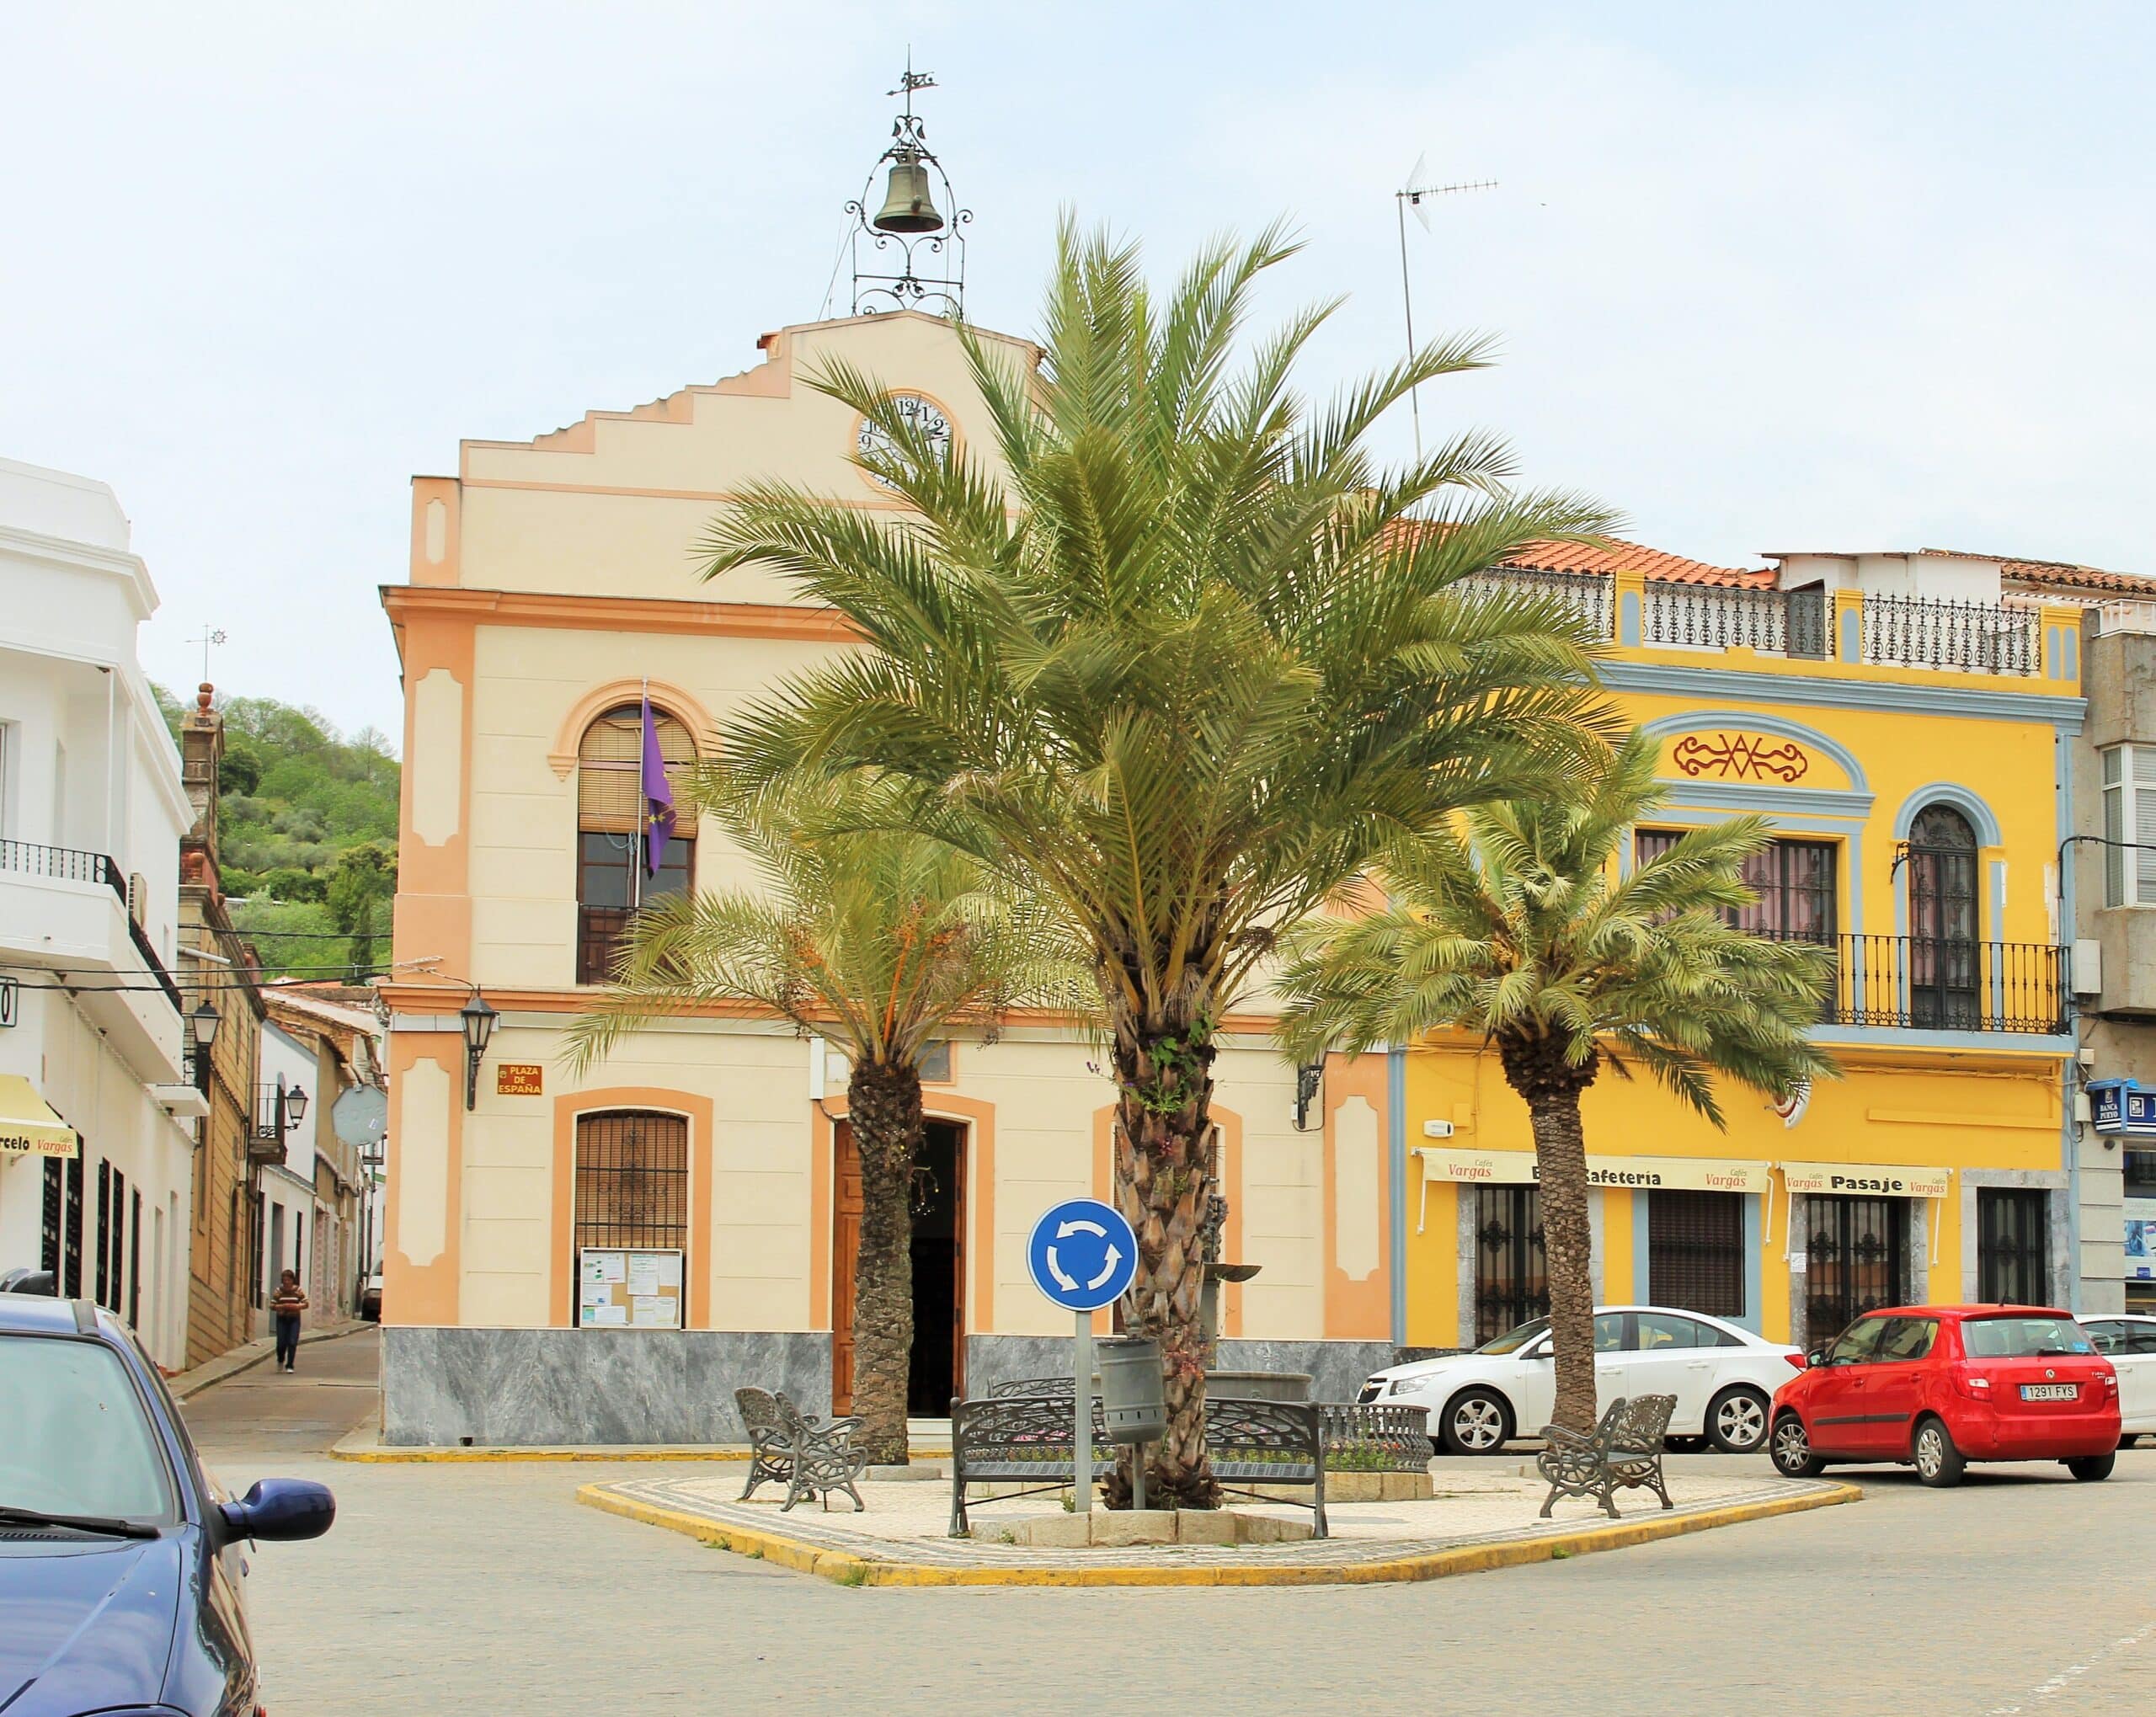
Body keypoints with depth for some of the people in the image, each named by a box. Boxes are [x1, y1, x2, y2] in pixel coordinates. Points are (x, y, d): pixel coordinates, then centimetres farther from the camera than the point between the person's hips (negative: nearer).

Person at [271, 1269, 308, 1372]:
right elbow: (272, 1306, 0)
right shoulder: (279, 1291, 0)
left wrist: (297, 1306, -19)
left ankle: (289, 1366, -2)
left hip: (294, 1319, 0)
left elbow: (306, 1304, 1)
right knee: (281, 1343, -2)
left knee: (292, 1343, -10)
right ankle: (281, 1360, 29)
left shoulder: (298, 1290, 0)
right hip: (282, 1319, 0)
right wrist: (282, 1306, -19)